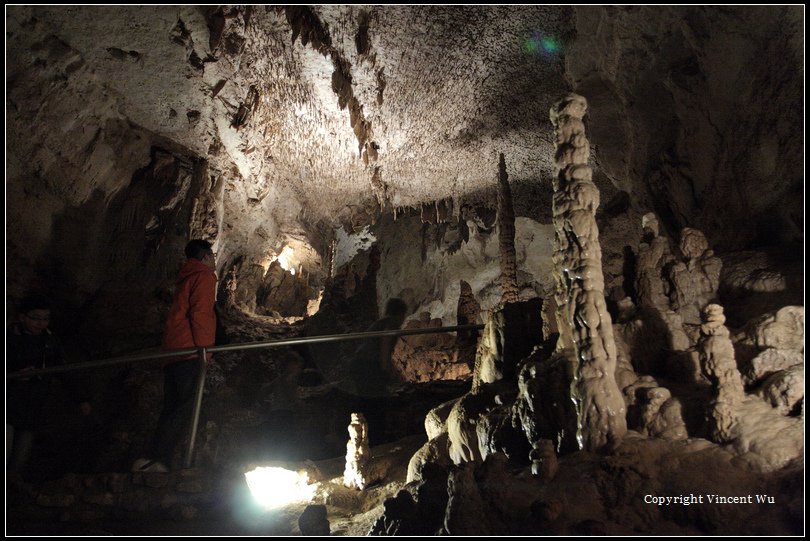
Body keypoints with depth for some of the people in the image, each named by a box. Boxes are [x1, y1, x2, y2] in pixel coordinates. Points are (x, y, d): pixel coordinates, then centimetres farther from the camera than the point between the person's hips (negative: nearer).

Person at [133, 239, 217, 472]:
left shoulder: (185, 278, 29)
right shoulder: (204, 276, 0)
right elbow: (200, 313, -14)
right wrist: (204, 349, -14)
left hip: (173, 352, 10)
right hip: (190, 351, -10)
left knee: (172, 410, 8)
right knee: (187, 407, -16)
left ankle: (159, 461, 5)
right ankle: (155, 460, -24)